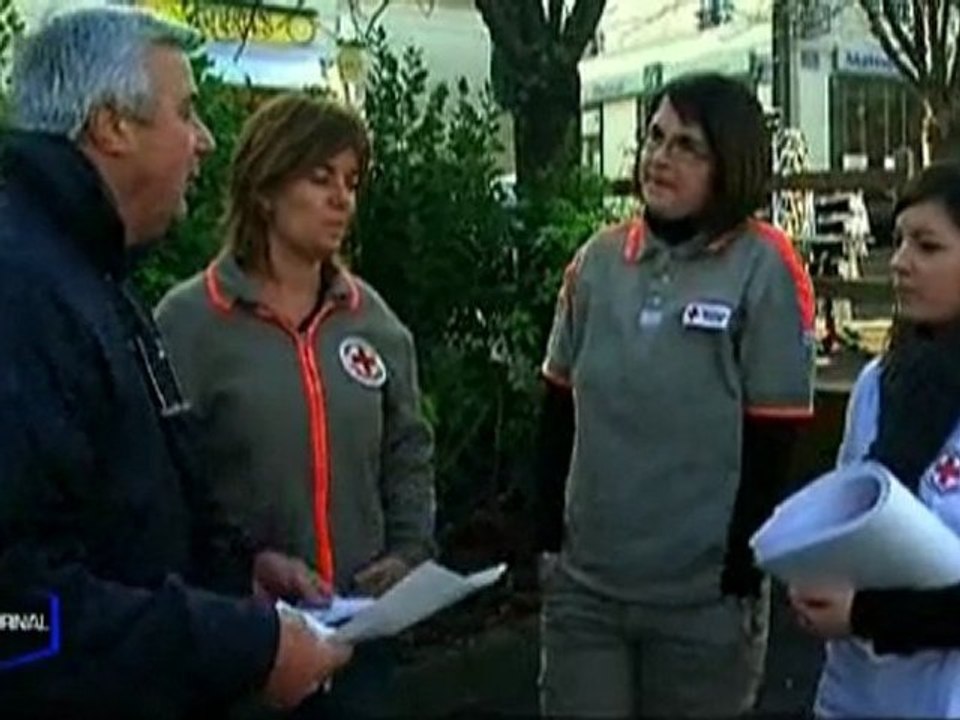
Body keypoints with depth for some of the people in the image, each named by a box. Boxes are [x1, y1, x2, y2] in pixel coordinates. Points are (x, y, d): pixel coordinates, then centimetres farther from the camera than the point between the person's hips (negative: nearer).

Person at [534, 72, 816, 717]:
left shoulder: (765, 268, -9)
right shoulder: (598, 258, 3)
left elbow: (773, 444, -9)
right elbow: (560, 411, 9)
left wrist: (741, 578, -9)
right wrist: (549, 538, 6)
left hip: (703, 599, -3)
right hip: (583, 585, 4)